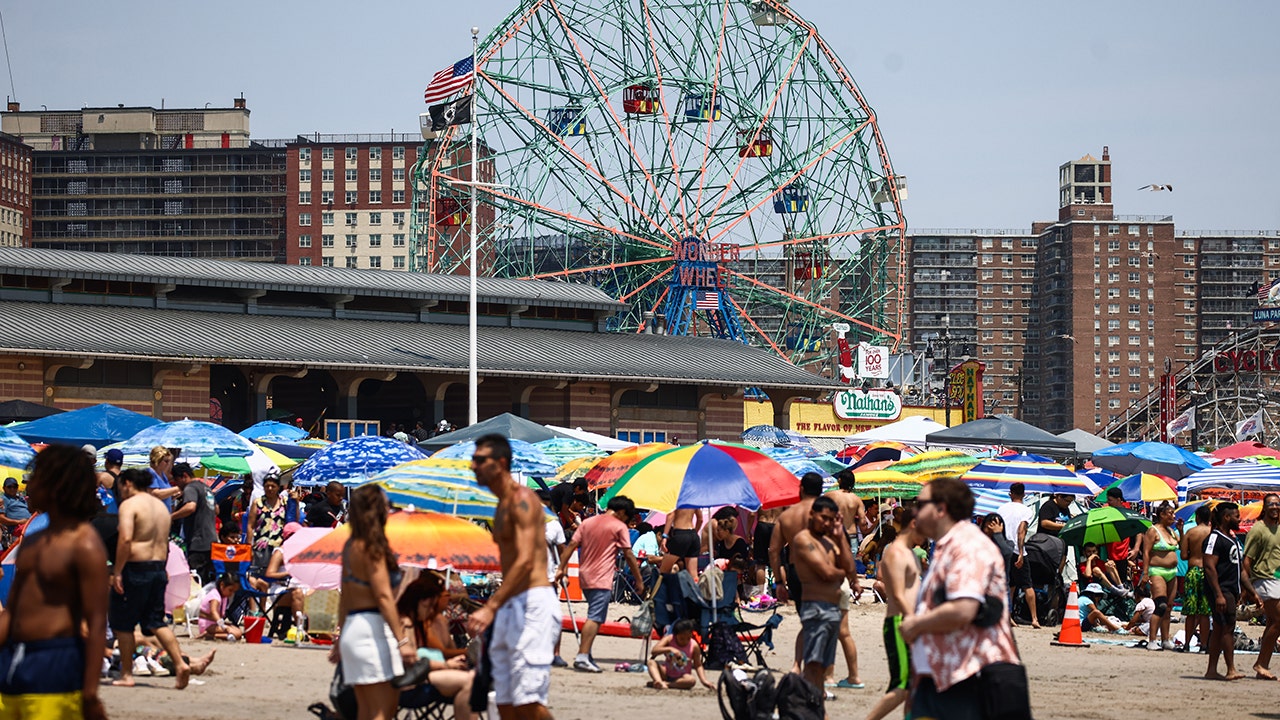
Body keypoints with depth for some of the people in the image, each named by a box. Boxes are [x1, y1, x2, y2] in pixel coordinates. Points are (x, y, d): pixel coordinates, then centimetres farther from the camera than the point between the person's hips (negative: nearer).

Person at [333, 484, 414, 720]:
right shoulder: (372, 547, -11)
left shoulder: (350, 547, 15)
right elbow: (384, 596, -17)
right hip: (373, 628, -9)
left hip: (352, 628, 9)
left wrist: (341, 641, 25)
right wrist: (402, 639, -20)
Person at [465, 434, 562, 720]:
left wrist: (490, 607, -28)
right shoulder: (503, 505, 19)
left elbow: (525, 561, -22)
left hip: (533, 603, -10)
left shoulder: (521, 499, -11)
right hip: (510, 606, 10)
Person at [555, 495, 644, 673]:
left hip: (585, 577, 7)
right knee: (595, 618, -10)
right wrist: (639, 580, 0)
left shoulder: (587, 522, 14)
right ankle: (582, 657, -19)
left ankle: (585, 653, 17)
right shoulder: (619, 527, -3)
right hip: (602, 579, -7)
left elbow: (571, 546, 8)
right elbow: (629, 555, -5)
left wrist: (561, 569, 9)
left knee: (594, 617, 18)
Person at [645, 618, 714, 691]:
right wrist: (669, 649, -37)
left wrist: (704, 681, -15)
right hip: (666, 674, 1)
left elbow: (698, 665, -1)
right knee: (651, 662, -25)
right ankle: (659, 682, -50)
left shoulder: (694, 646, -9)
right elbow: (653, 651, -23)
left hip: (680, 678, -1)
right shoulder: (669, 639, -9)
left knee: (691, 680, -36)